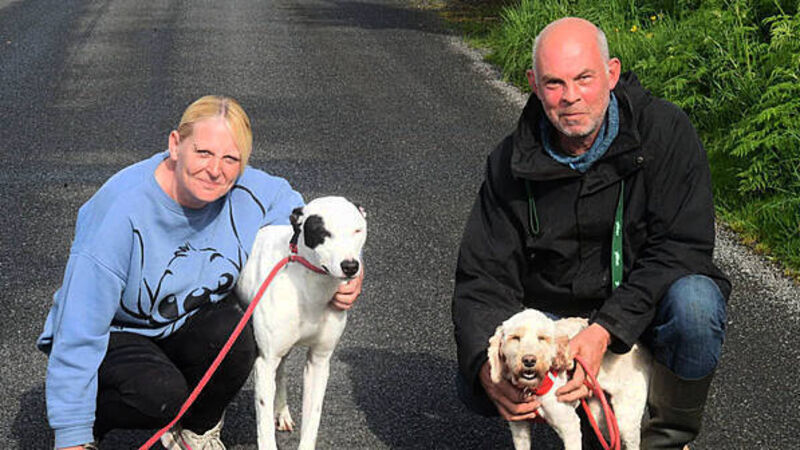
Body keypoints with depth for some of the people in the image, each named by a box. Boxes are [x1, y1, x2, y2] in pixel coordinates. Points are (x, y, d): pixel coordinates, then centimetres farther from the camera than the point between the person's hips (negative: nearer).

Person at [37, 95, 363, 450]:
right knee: (162, 394, -33)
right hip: (115, 333, -5)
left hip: (184, 326, 5)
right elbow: (80, 330, -27)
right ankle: (93, 417, 1)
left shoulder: (249, 192, -16)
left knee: (234, 336, -28)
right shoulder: (122, 211, -30)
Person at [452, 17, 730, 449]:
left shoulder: (665, 131, -14)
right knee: (476, 386, -22)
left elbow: (682, 248, -20)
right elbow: (484, 277, -9)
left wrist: (605, 331, -32)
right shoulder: (511, 163, -7)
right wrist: (486, 367, -30)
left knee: (693, 302, -36)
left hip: (643, 311, -2)